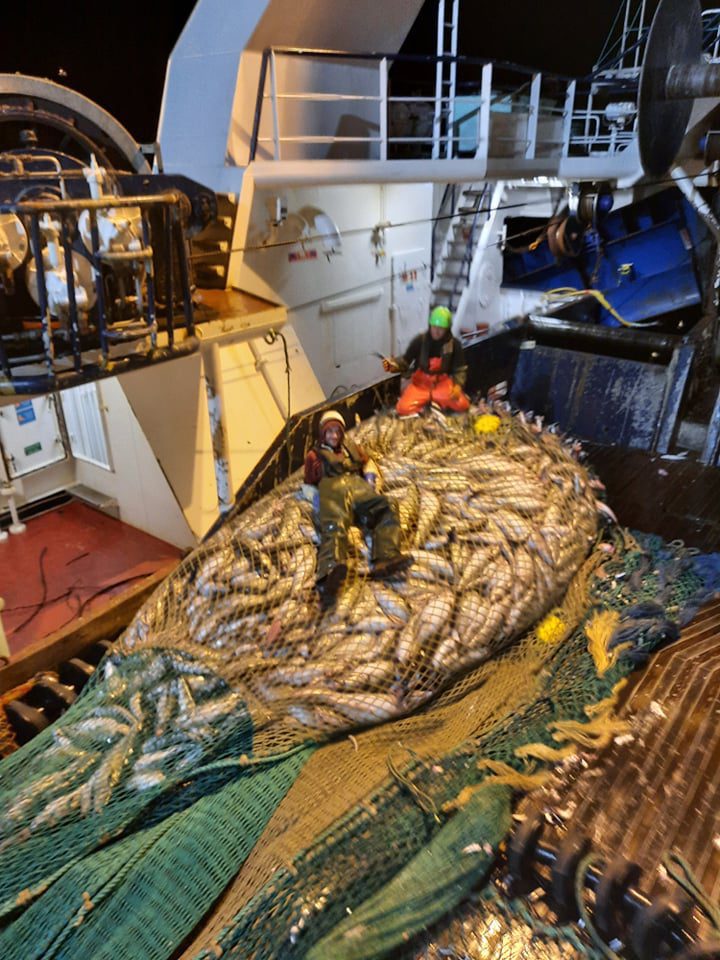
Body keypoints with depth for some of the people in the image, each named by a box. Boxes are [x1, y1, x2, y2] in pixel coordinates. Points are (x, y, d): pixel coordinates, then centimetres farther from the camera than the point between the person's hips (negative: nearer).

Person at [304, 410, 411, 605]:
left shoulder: (351, 446, 38)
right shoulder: (315, 455, 29)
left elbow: (368, 462, 33)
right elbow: (309, 485, 23)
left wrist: (370, 479, 11)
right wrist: (320, 498, 3)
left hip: (357, 484, 4)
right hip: (332, 488, -3)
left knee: (384, 511, -28)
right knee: (334, 527, -35)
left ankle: (387, 559, -51)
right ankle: (330, 573, -64)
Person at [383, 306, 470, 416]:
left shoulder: (454, 344, -5)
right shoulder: (420, 340, -7)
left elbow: (460, 370, 0)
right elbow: (405, 361, -3)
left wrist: (458, 386, -19)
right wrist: (392, 365, -24)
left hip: (443, 383, 1)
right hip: (421, 383, -1)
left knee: (462, 405, -23)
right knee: (404, 409, -24)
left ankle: (437, 402, 4)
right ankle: (425, 402, 5)